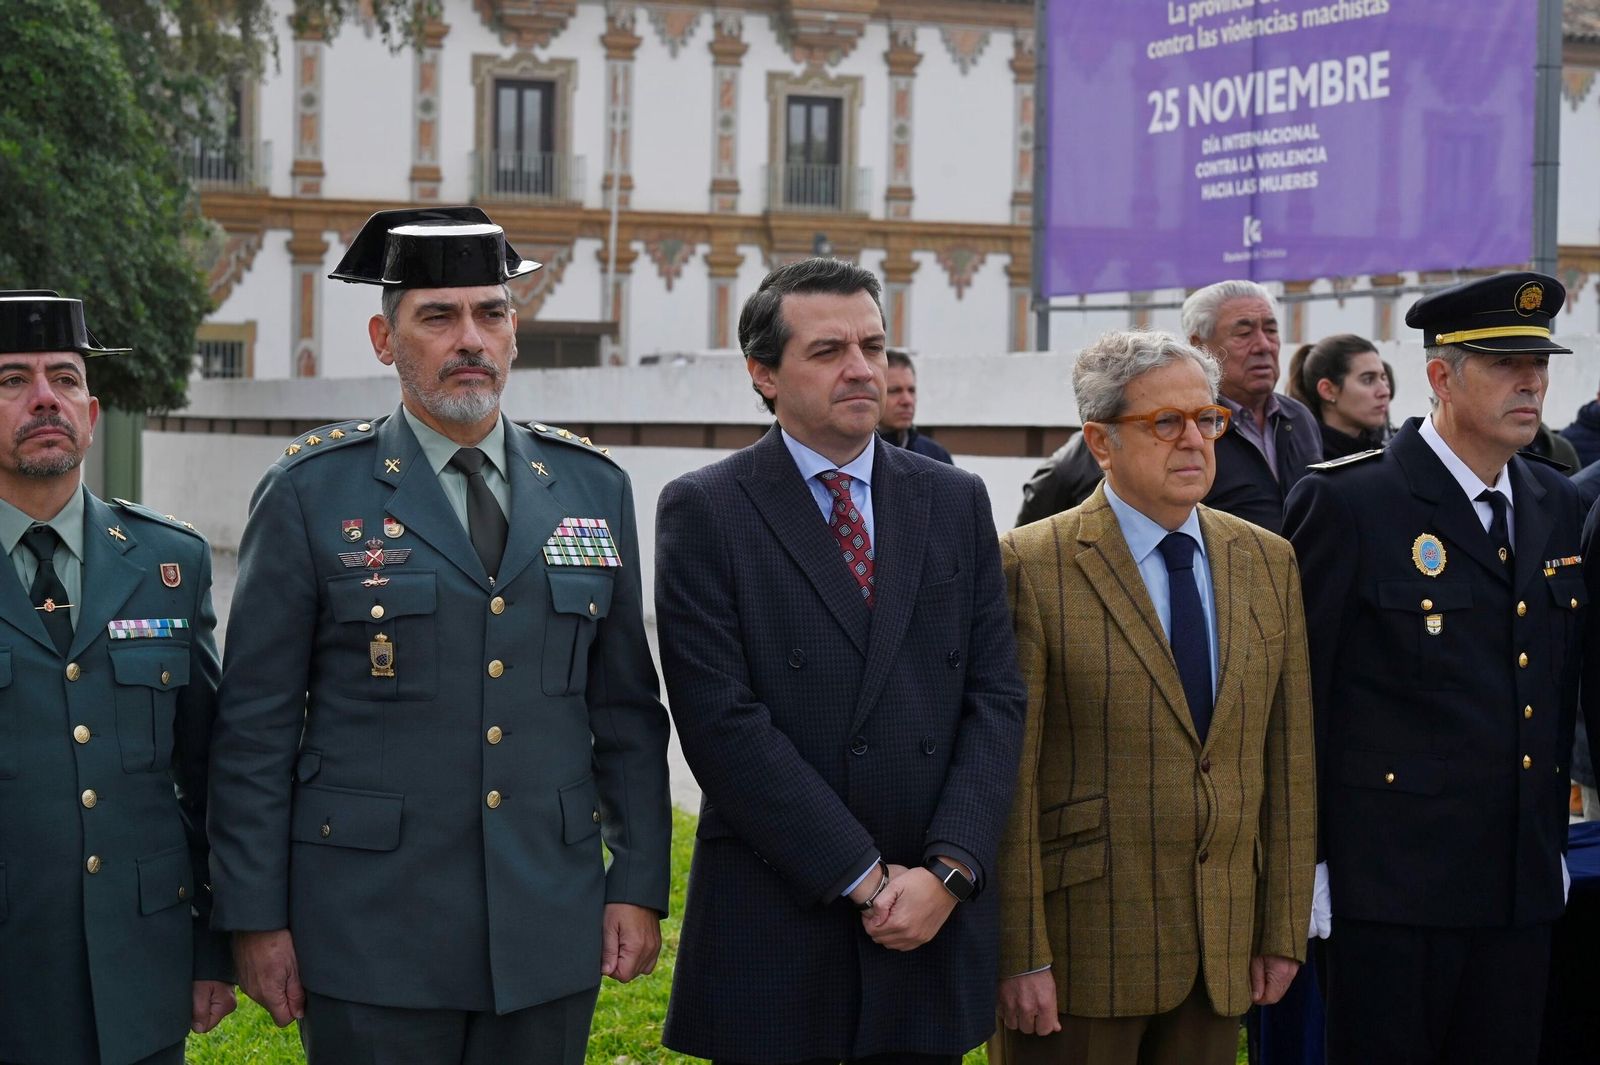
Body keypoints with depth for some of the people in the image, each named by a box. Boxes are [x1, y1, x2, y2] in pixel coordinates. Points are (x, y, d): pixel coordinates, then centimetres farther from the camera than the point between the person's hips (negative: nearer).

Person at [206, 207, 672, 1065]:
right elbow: (256, 726, -2)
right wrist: (256, 919, -5)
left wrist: (639, 886, 4)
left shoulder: (593, 487, 8)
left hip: (550, 930, 3)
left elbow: (627, 709, 10)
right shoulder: (310, 494, -1)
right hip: (374, 930, -3)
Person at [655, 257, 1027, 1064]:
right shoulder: (704, 512, -3)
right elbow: (723, 724, -10)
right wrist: (866, 878, -12)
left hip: (935, 923, 3)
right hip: (774, 935, -3)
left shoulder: (956, 503, 9)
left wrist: (949, 869, -9)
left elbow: (997, 696, 4)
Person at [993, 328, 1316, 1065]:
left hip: (1224, 946, 4)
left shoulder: (1268, 562, 8)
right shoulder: (1032, 567, -7)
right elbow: (1010, 776, -10)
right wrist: (1020, 957, -12)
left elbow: (1288, 758, 9)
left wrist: (1284, 930, 7)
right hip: (1082, 946, -4)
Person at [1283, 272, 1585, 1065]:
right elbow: (1296, 693, -9)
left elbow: (1559, 686, 17)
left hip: (1521, 884, 6)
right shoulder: (1345, 502, -9)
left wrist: (1554, 842, 16)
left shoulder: (1556, 506, 11)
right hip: (1392, 881, -6)